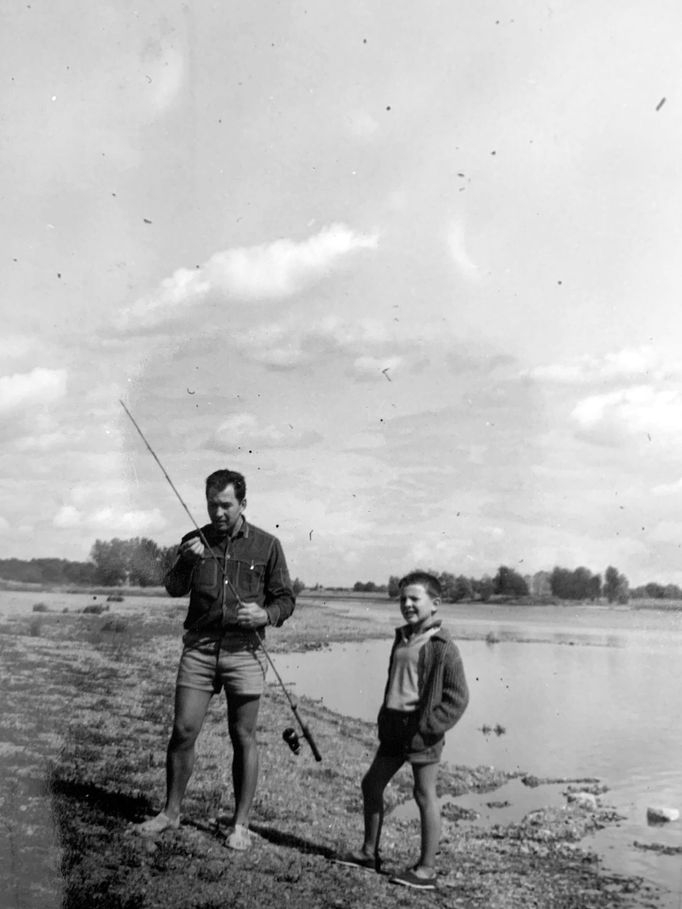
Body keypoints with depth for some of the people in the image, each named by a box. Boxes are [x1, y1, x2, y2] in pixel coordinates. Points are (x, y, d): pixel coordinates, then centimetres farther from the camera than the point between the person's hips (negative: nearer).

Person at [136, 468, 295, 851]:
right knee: (183, 732, 4)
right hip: (199, 647, 2)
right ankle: (171, 812, 23)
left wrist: (265, 614, -16)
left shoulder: (267, 545, 2)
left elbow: (286, 598, 4)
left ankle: (241, 824, 17)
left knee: (244, 738, 4)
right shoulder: (195, 541, 7)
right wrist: (186, 561, -22)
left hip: (244, 651, -2)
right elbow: (174, 588, -3)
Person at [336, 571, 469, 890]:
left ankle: (426, 870, 13)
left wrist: (428, 727, -18)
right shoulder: (402, 638, 10)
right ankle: (369, 852, 32)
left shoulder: (442, 647, -14)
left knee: (425, 795, 1)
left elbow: (458, 697, -14)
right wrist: (385, 719, 13)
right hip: (394, 727, 9)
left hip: (421, 731, -9)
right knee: (371, 783, 15)